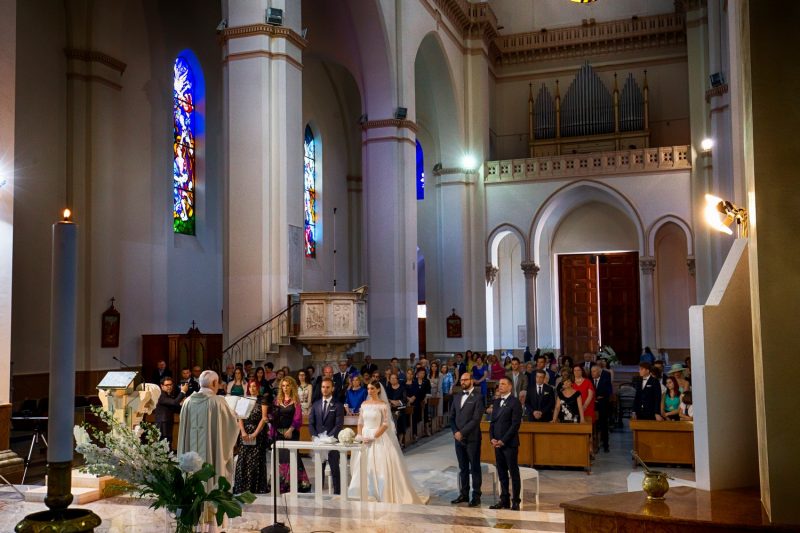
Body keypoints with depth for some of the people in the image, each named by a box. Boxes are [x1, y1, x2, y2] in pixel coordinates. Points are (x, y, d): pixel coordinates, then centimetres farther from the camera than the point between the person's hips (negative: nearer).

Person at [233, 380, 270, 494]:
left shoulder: (262, 401, 1)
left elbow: (264, 418, -6)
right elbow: (240, 418, 6)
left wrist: (255, 433, -13)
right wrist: (243, 432, -8)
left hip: (259, 432, -3)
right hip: (245, 433, 3)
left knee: (257, 460, -3)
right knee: (243, 459, -1)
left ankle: (257, 486, 1)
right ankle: (243, 485, 3)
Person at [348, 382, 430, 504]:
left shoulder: (383, 405, -7)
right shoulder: (364, 404, 8)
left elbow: (386, 424, -12)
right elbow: (360, 422, 11)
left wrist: (372, 437, -17)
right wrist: (360, 436, -5)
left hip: (379, 439, -5)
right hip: (365, 438, 5)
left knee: (381, 468, -6)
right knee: (364, 468, 6)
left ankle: (384, 496, 5)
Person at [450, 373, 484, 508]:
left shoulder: (478, 397, -7)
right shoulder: (457, 398, 15)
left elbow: (476, 419, -14)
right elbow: (452, 417, 15)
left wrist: (462, 432, -15)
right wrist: (455, 432, -2)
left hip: (472, 438, -6)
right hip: (459, 438, 6)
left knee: (475, 468, 1)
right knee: (463, 468, 11)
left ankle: (476, 496, 6)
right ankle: (464, 494, 19)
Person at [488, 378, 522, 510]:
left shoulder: (515, 402, -7)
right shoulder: (496, 402, 15)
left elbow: (516, 424, -12)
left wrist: (503, 440, -14)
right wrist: (492, 438, 1)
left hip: (510, 443, -7)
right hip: (497, 443, 7)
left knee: (513, 472, -1)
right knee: (501, 473, 9)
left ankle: (515, 501, 4)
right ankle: (504, 500, 15)